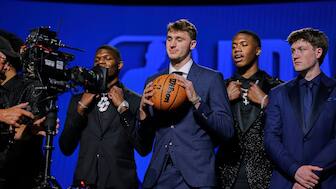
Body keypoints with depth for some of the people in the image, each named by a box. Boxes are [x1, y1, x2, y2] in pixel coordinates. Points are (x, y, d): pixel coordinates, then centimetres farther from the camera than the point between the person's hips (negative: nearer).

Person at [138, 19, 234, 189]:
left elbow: (227, 130, -8)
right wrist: (143, 109, -7)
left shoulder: (212, 78, -1)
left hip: (195, 175, -3)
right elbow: (145, 138, 13)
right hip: (158, 175, 3)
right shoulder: (153, 81, 10)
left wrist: (196, 101, -19)